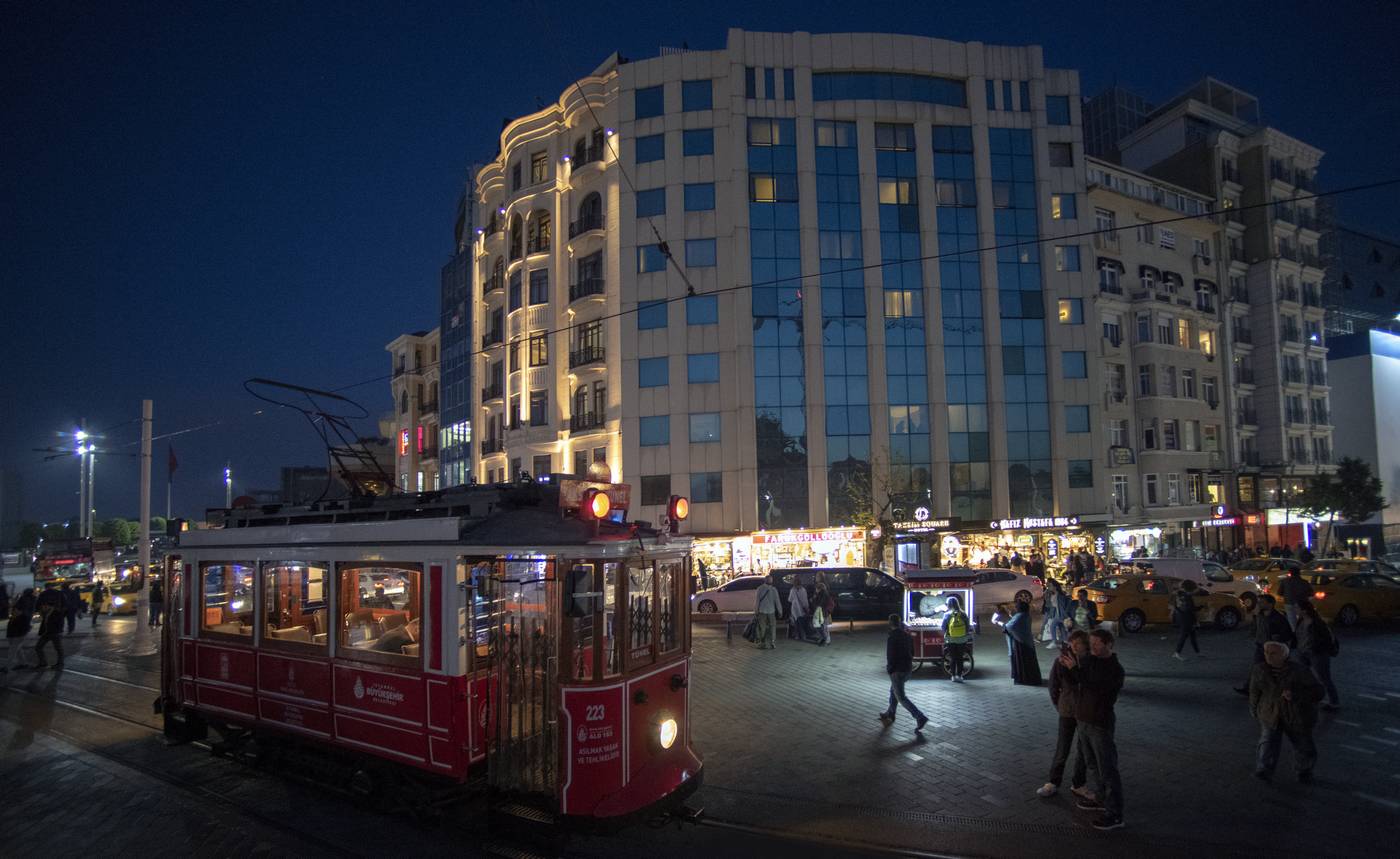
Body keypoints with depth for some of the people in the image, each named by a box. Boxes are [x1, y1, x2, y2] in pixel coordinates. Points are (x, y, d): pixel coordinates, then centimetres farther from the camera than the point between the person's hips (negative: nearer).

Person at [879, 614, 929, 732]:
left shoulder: (891, 638, -19)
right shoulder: (906, 635, 5)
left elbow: (890, 656, -21)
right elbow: (912, 652, 11)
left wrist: (889, 669, -5)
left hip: (897, 671, -8)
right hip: (908, 669, 8)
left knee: (901, 697, -2)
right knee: (893, 691, 26)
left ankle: (920, 718, -12)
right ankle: (890, 714, 37)